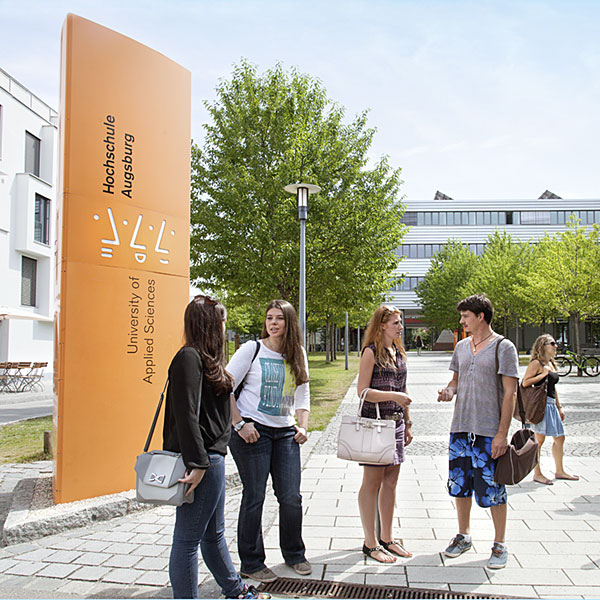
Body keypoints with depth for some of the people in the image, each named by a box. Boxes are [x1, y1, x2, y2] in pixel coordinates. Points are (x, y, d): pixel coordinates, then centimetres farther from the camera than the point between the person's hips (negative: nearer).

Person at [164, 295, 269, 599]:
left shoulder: (204, 359, 15)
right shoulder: (189, 358, -15)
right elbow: (185, 415, -22)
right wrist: (197, 464, -24)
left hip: (210, 459, 11)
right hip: (201, 461, -11)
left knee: (214, 533, 23)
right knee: (188, 538, 1)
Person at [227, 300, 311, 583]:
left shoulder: (298, 355, 9)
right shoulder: (251, 350, -6)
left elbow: (302, 395, 15)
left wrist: (302, 426, 2)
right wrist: (240, 424, -14)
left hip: (285, 433, 5)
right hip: (252, 431, -4)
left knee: (291, 497, 7)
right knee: (254, 497, 1)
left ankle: (294, 555, 28)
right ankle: (251, 563, 17)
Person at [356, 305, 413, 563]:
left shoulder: (399, 353, 14)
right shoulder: (371, 352, -8)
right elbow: (363, 391, -13)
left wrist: (408, 423, 17)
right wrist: (393, 396, -22)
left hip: (396, 422, 7)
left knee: (390, 482, 12)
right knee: (372, 481, 0)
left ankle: (387, 538, 23)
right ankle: (370, 543, 10)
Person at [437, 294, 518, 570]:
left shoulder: (504, 348, -7)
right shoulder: (461, 346, 11)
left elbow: (510, 393, -11)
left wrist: (502, 433, -15)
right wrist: (449, 391, -2)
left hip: (489, 432, -6)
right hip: (460, 428, 6)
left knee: (492, 490, 0)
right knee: (459, 485, 13)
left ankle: (500, 545, 16)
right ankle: (463, 536, 29)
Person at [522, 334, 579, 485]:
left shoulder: (551, 364, 18)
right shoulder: (536, 363, -8)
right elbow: (525, 383, -17)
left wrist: (559, 407, 24)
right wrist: (543, 374, -18)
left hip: (551, 405, 9)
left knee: (560, 438, 13)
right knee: (540, 439, -5)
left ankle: (559, 471, 26)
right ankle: (537, 474, 4)